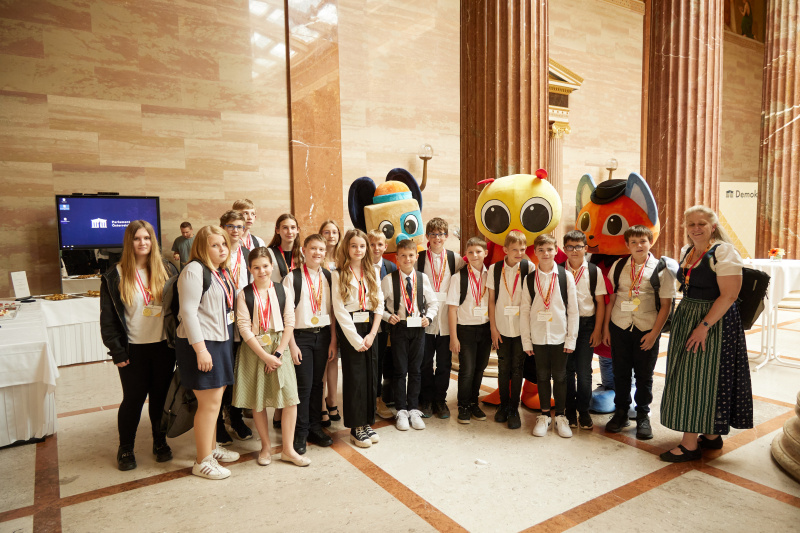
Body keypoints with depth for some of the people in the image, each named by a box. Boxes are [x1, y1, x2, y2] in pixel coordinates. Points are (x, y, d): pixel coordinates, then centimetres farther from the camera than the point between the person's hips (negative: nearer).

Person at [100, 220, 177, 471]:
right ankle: (125, 448, 27)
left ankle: (160, 441, 30)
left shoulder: (167, 270, 3)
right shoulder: (114, 276, -2)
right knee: (133, 399, 8)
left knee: (161, 396, 11)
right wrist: (117, 351, -7)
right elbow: (107, 318, -2)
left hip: (164, 346, 2)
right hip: (134, 349, -1)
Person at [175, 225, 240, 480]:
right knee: (209, 402, -3)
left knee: (215, 399, 18)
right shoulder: (194, 270, -15)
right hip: (201, 344, -9)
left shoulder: (223, 271, 13)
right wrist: (200, 348, -23)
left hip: (221, 341, 9)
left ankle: (211, 447, 34)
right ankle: (202, 461, 12)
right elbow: (188, 311, -20)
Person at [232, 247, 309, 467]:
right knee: (257, 401, 7)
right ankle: (266, 446, 26)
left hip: (278, 348, 1)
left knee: (290, 398, -4)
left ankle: (288, 449, 10)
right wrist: (264, 356, -12)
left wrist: (278, 352, -7)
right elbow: (244, 328, -7)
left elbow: (289, 322, 0)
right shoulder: (244, 294, -2)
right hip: (254, 350, -1)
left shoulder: (281, 290, 3)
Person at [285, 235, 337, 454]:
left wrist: (333, 340, 2)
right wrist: (291, 344, -10)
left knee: (317, 383, 11)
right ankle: (301, 433, 13)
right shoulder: (293, 278, -5)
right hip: (301, 336, -3)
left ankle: (315, 427, 25)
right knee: (304, 384, -2)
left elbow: (333, 310, 7)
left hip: (323, 335, 4)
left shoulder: (328, 278, 6)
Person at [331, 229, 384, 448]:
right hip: (349, 329, -4)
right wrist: (356, 339, -12)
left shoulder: (372, 273, 10)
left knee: (371, 375, 7)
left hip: (370, 328, 4)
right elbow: (339, 309, -8)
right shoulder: (339, 274, -3)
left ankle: (367, 423, 21)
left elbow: (379, 304, 5)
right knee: (354, 376, 0)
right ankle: (356, 428, 12)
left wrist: (372, 333, -5)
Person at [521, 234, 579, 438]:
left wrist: (571, 339, -3)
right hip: (538, 336, 1)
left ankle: (560, 416, 24)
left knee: (560, 376, 8)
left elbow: (573, 310, -1)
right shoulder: (529, 279, 0)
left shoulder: (566, 277, -2)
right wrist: (526, 340, 0)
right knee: (542, 376, 11)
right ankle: (544, 415, 25)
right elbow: (524, 311, 2)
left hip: (559, 336, -1)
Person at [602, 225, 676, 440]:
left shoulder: (660, 269, -2)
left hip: (647, 330, -2)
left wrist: (654, 333, -9)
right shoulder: (618, 266, 4)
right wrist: (606, 327, 5)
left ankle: (643, 416, 26)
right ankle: (621, 413, 27)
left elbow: (666, 304, -4)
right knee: (620, 372, 10)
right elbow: (611, 299, 8)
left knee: (644, 375, 8)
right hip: (619, 327, 2)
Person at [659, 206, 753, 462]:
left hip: (714, 321, -8)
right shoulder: (686, 252, 10)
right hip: (686, 319, 8)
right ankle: (711, 436, 26)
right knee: (687, 378, 12)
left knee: (700, 379, -4)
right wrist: (684, 320, 10)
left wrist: (704, 326, -23)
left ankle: (690, 444, 5)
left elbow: (729, 295, -19)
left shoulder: (723, 252, -14)